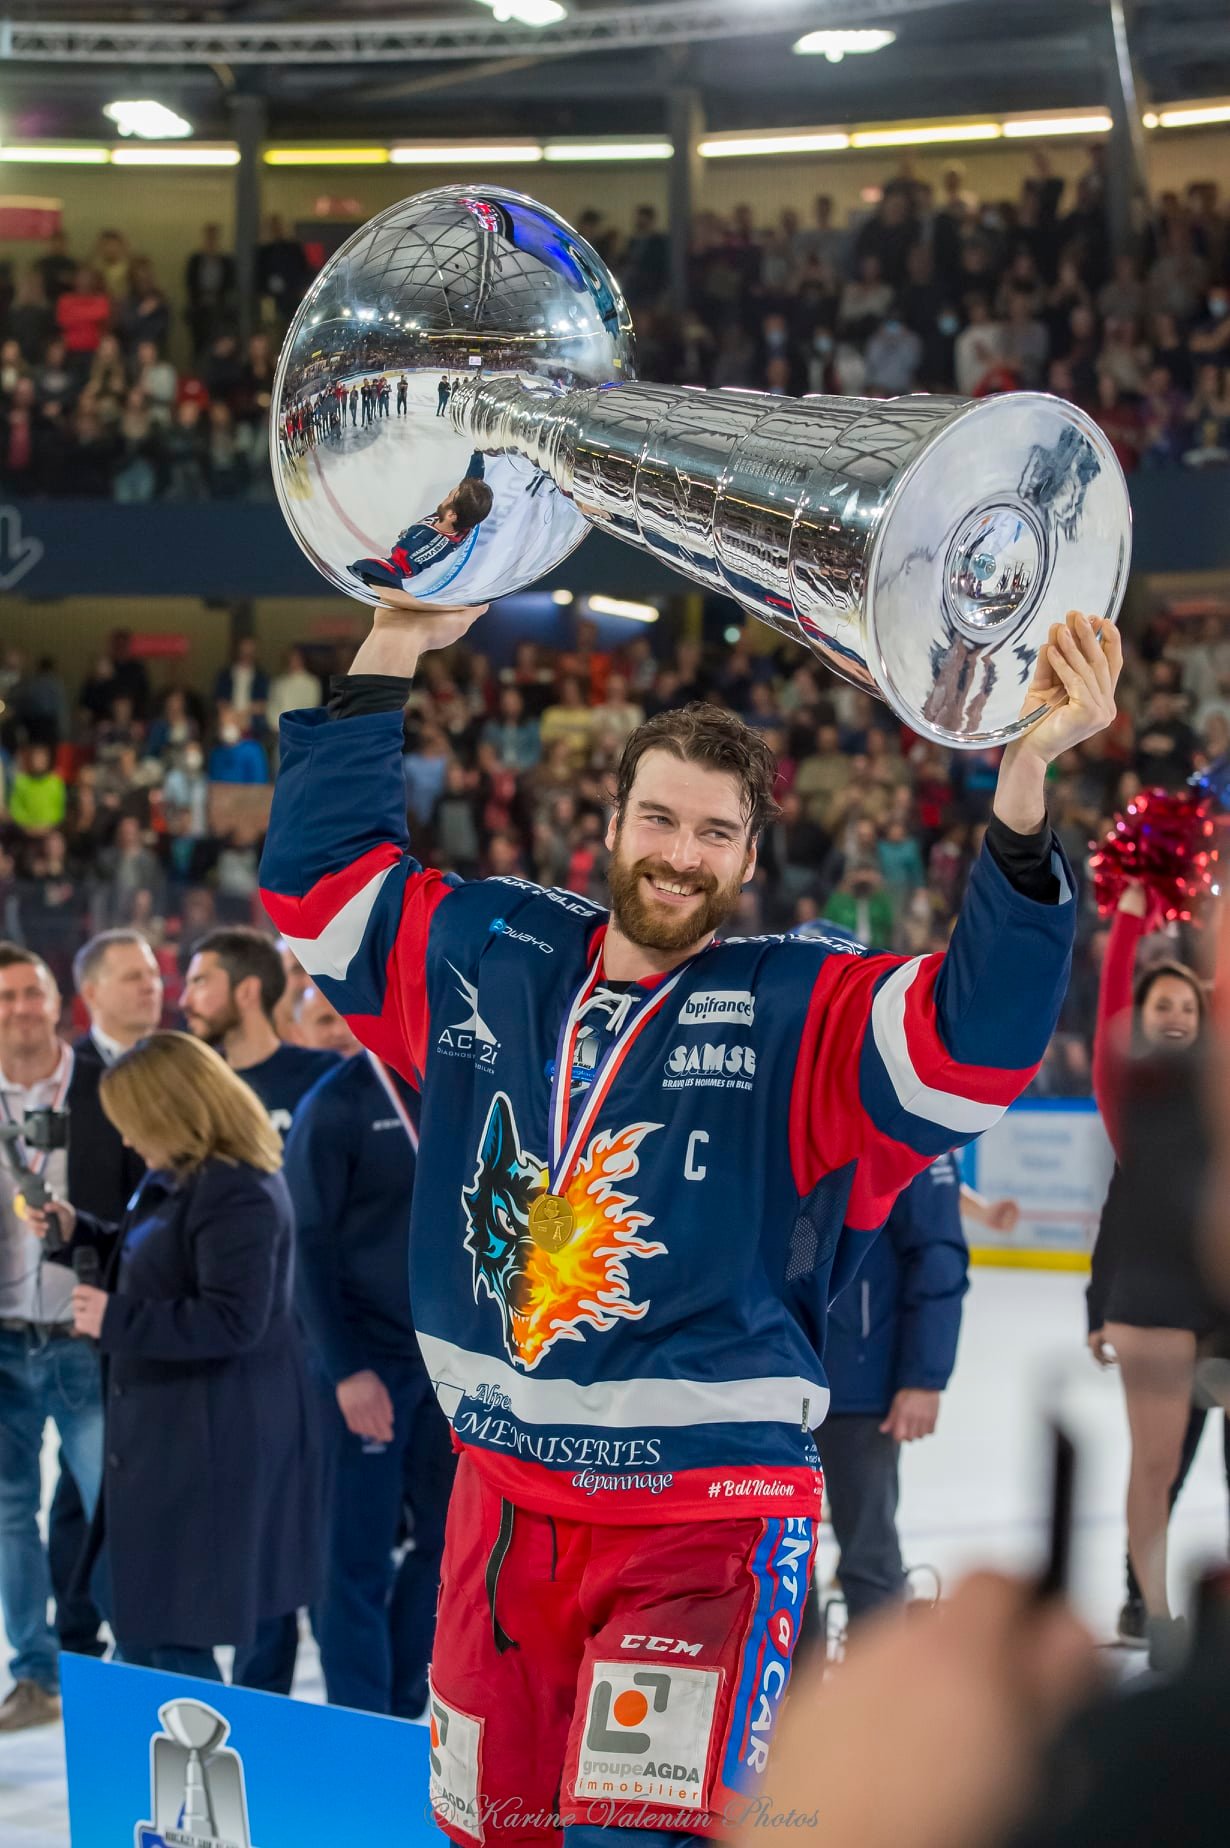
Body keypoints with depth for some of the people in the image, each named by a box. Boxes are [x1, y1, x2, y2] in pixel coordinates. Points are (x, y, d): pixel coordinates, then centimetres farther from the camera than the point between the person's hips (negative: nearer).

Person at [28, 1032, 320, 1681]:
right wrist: (78, 1233, 14)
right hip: (171, 1429, 11)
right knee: (134, 1606, 20)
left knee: (170, 1626, -2)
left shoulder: (239, 1194, -24)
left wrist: (114, 1321, -25)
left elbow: (233, 1320, -30)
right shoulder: (178, 1178, 10)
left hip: (209, 1440, -11)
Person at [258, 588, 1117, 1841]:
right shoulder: (486, 959, 5)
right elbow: (319, 870, 14)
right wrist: (392, 651, 7)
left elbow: (983, 1032, -21)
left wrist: (1023, 780, -32)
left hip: (713, 1516, -4)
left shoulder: (799, 1016, -6)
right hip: (505, 1502, 4)